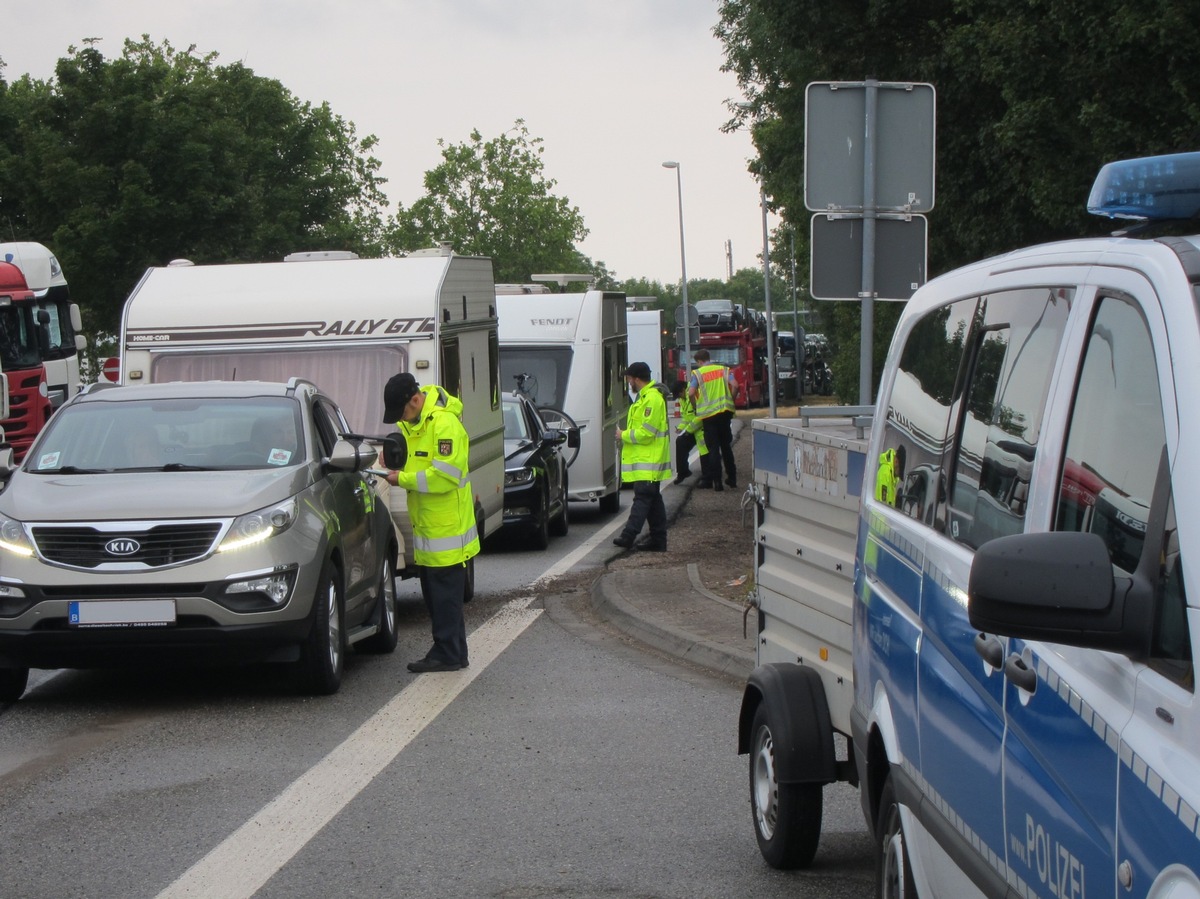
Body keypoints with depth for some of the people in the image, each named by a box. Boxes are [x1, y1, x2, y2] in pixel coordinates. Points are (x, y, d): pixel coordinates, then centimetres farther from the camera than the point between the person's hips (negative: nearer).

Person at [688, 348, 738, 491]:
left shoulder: (697, 373, -1)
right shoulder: (724, 370, 7)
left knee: (713, 447, 2)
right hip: (725, 411, 3)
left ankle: (716, 480, -3)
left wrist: (696, 406, 4)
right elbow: (734, 385, -6)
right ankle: (732, 478, 19)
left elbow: (691, 392, -12)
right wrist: (730, 401, 6)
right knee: (726, 445, 15)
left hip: (708, 413, -3)